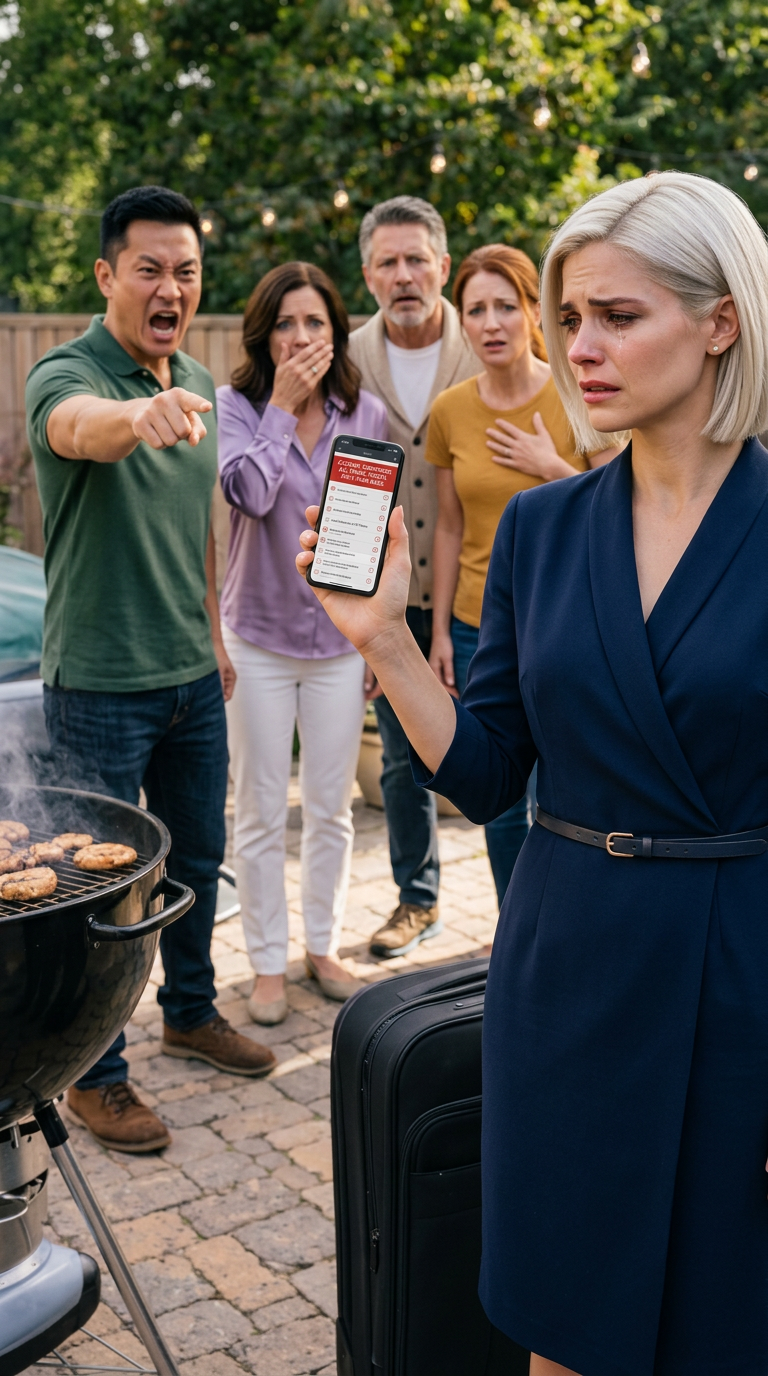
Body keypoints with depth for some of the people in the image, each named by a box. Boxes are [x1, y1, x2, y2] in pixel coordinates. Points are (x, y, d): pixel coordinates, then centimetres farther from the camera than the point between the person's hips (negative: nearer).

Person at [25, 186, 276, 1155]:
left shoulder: (198, 386, 8)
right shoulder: (66, 373, -15)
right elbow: (77, 425, -41)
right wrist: (142, 413, -63)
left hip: (191, 676, 7)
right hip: (100, 685, -7)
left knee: (197, 858, 18)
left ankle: (190, 1012, 39)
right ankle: (95, 1074, 20)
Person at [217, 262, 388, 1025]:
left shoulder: (367, 414, 0)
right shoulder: (235, 406, -8)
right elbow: (250, 492, -28)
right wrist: (282, 405, -20)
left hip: (339, 636, 2)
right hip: (260, 634, -2)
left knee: (331, 809, 12)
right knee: (262, 813, 7)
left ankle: (322, 944, 31)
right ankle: (269, 962, 22)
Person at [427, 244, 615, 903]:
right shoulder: (450, 411, 3)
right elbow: (449, 528, 9)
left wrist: (552, 469, -15)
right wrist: (439, 630, 8)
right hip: (480, 630, 4)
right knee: (501, 810, 11)